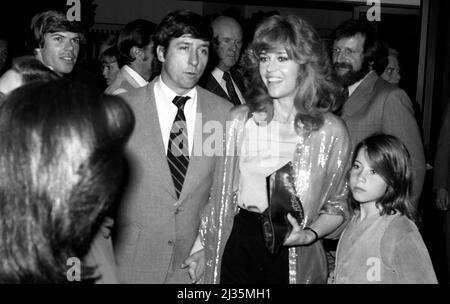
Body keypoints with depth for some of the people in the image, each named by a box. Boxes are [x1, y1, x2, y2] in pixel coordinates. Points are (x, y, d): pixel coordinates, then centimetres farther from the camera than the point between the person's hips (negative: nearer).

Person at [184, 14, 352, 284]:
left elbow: (336, 206, 3)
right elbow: (220, 191, 3)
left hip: (297, 259, -1)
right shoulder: (240, 119, -2)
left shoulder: (331, 130, -6)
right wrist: (203, 246, 0)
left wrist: (310, 234, -14)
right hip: (237, 249, 1)